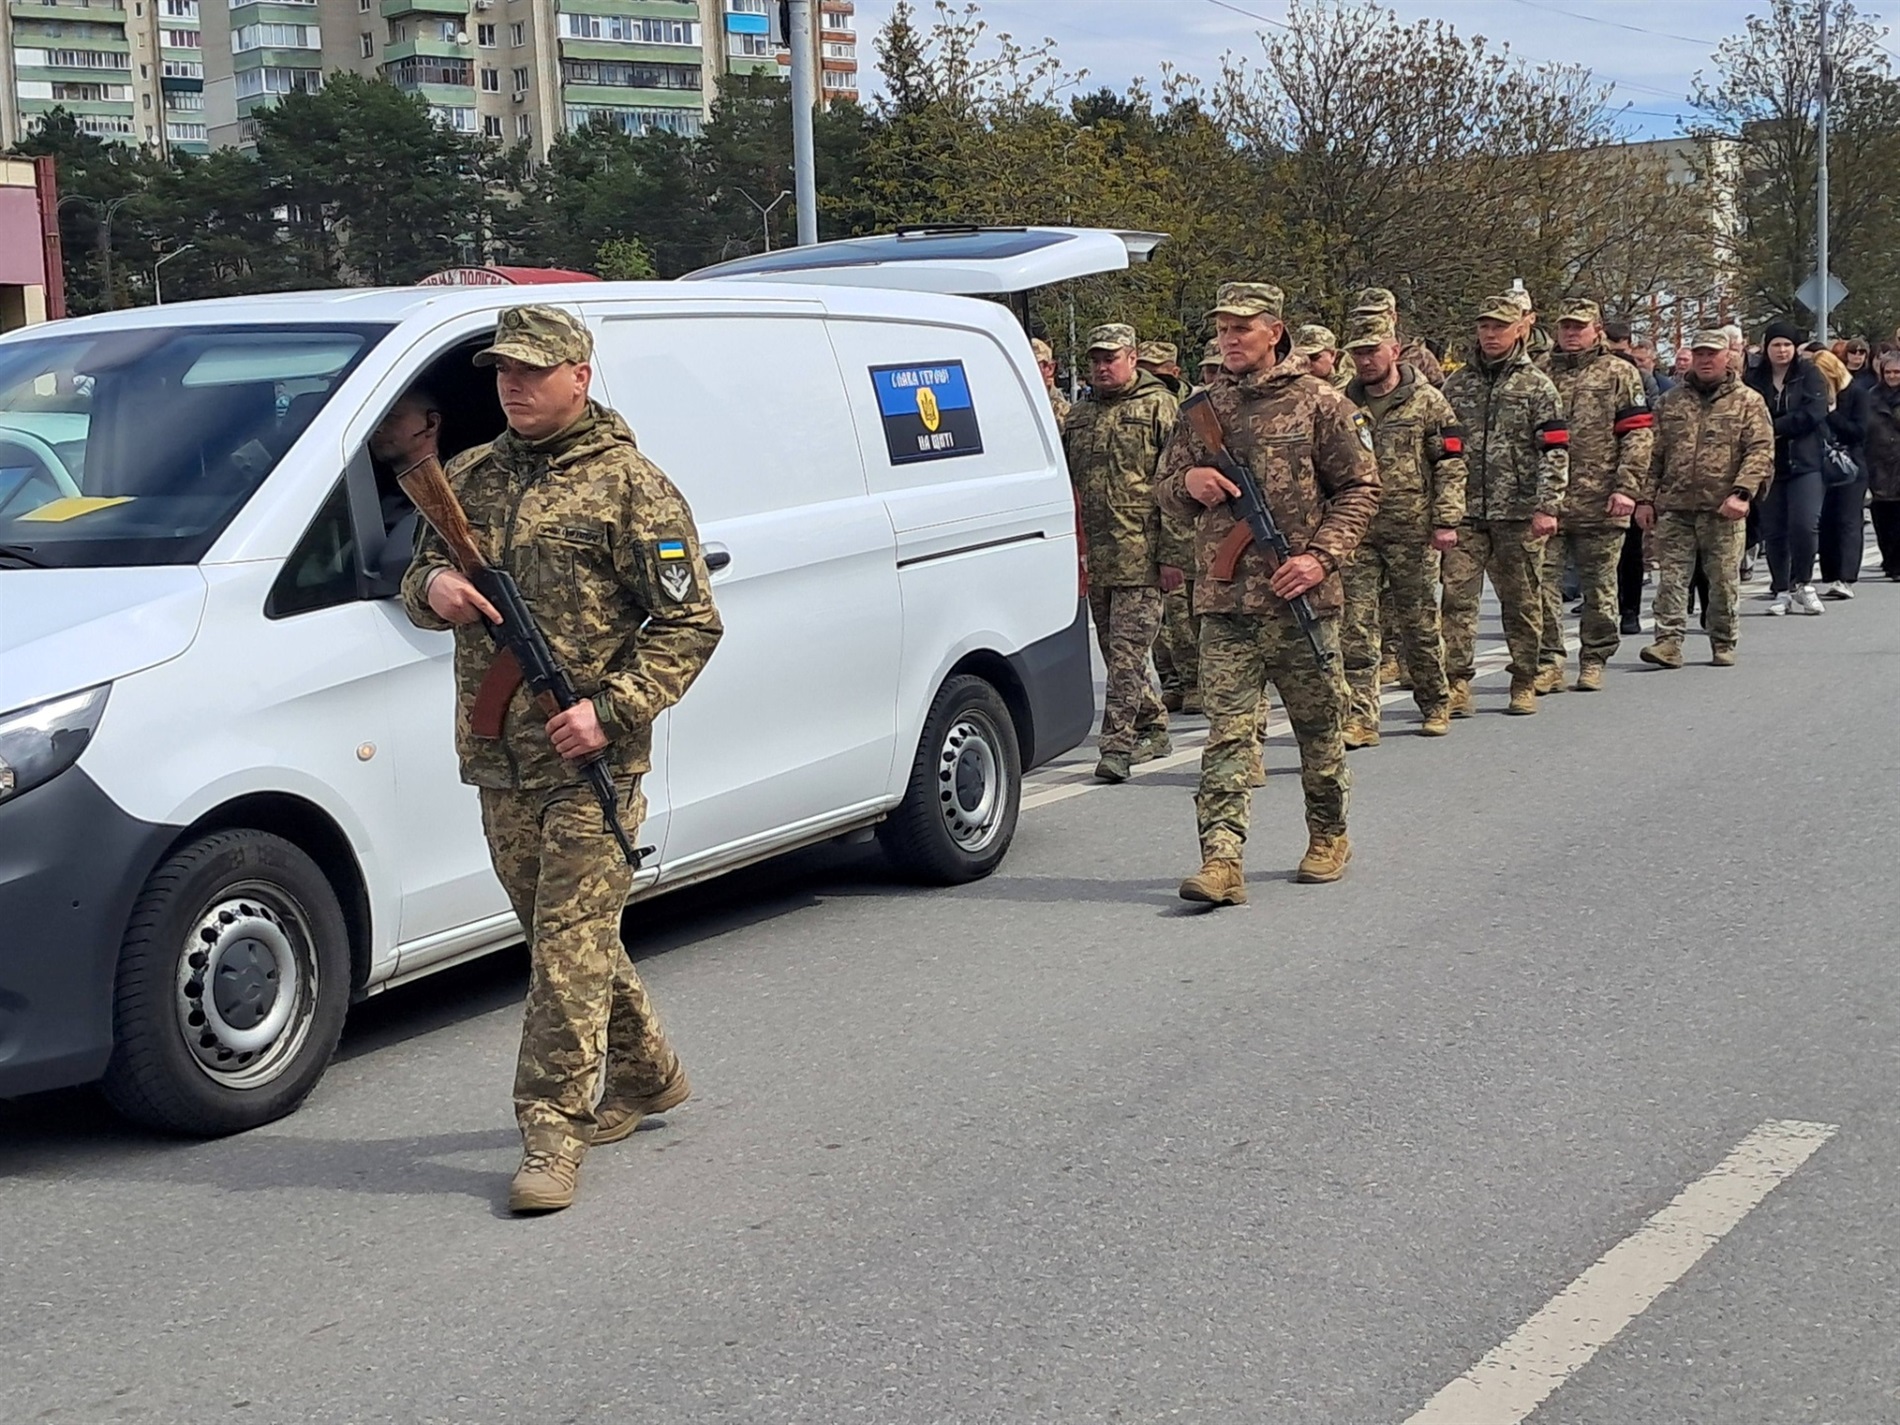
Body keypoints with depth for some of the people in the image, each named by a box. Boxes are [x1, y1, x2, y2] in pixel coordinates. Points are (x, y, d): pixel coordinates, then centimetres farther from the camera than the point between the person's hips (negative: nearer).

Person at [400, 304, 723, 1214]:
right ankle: (645, 1077, 34)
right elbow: (418, 574, 20)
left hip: (590, 760, -7)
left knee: (570, 943, -8)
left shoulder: (629, 484, -6)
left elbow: (690, 621, -8)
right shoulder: (470, 478, 13)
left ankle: (552, 1134, -5)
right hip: (497, 759, 7)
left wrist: (610, 709, -19)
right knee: (557, 932, 16)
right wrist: (432, 587, -6)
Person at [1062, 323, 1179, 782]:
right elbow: (1065, 482, 24)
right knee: (1115, 652, 12)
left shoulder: (1158, 407, -1)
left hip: (1140, 555, -7)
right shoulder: (1079, 414, 17)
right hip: (1094, 554, 7)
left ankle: (1117, 744, -10)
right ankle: (1153, 729, 26)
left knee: (1127, 652, -10)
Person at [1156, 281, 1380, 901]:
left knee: (1319, 725, 11)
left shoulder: (1319, 404, 1)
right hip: (1224, 600, 2)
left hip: (1301, 599, -2)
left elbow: (1360, 488, 1)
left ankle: (1329, 838, 30)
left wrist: (1321, 556, -12)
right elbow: (1166, 492, 20)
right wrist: (1188, 484, -5)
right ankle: (1221, 861, -12)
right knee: (1227, 731, -6)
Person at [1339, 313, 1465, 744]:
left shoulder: (1427, 401, 0)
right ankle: (1360, 717, -4)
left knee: (1420, 623, 7)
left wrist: (1446, 521, -11)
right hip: (1357, 533, 3)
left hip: (1412, 532, -3)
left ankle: (1435, 705, 24)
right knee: (1355, 626, -5)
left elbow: (1451, 464, -2)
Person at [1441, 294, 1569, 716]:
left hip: (1519, 513, -2)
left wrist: (1547, 507, -13)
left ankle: (1524, 684, 16)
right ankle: (1457, 684, -4)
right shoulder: (1456, 384, 11)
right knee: (1457, 596, -7)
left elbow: (1555, 451, -3)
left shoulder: (1537, 386, 3)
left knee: (1522, 602, 5)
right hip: (1465, 511, 2)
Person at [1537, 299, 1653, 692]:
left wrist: (1626, 487, -12)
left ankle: (1594, 661, 16)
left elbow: (1638, 434, -2)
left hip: (1599, 502, -2)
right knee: (1543, 582, -3)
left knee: (1598, 586, 6)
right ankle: (1549, 662, 2)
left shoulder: (1619, 373, 4)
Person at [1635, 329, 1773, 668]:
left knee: (1724, 580, 4)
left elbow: (1761, 451, -4)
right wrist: (1646, 498, 5)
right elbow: (1654, 454, 14)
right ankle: (1669, 641, -5)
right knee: (1671, 576, -4)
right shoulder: (1670, 401, 14)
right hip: (1674, 506, 2)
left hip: (1722, 509, -2)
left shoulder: (1748, 402, 5)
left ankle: (1724, 644, 15)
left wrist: (1741, 492, -16)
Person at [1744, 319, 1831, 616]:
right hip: (1769, 463, 2)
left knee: (1804, 524, -15)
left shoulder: (1809, 374, 2)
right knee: (1773, 530, 5)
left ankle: (1803, 583, 3)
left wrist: (1775, 428, -13)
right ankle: (1781, 591, 16)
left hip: (1805, 462, -2)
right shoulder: (1753, 379, 6)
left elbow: (1814, 412, -9)